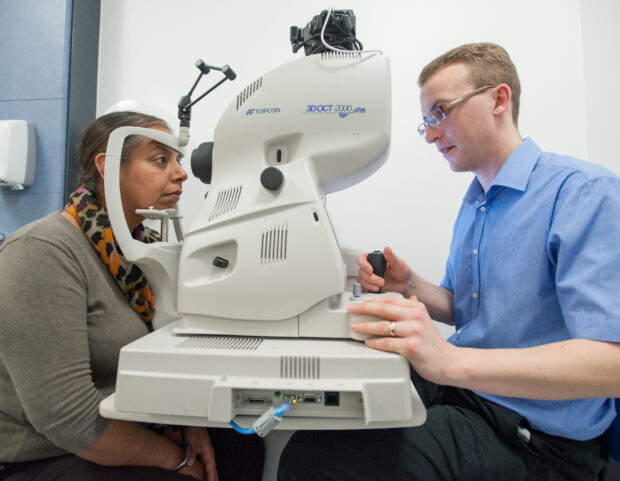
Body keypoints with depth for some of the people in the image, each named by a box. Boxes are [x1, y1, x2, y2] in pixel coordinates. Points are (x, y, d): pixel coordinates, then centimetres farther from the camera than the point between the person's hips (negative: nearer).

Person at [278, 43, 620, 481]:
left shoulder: (583, 191, -16)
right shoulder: (474, 203, 11)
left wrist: (451, 360, -37)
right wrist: (409, 287, -6)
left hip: (533, 433, -7)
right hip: (460, 385, 8)